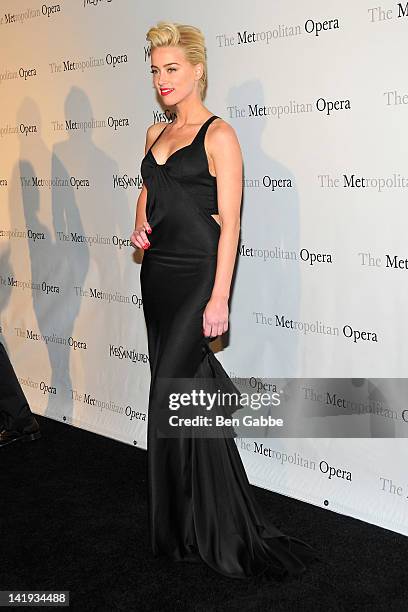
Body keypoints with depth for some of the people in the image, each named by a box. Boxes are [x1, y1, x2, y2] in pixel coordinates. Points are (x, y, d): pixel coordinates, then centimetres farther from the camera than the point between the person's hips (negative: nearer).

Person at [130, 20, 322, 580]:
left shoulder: (219, 135, -8)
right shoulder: (156, 134, 14)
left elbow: (229, 224, -13)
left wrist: (219, 298, -18)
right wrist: (140, 227, 5)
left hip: (198, 276, -7)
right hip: (158, 273, 7)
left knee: (170, 395, -6)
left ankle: (185, 531, 13)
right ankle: (211, 521, 29)